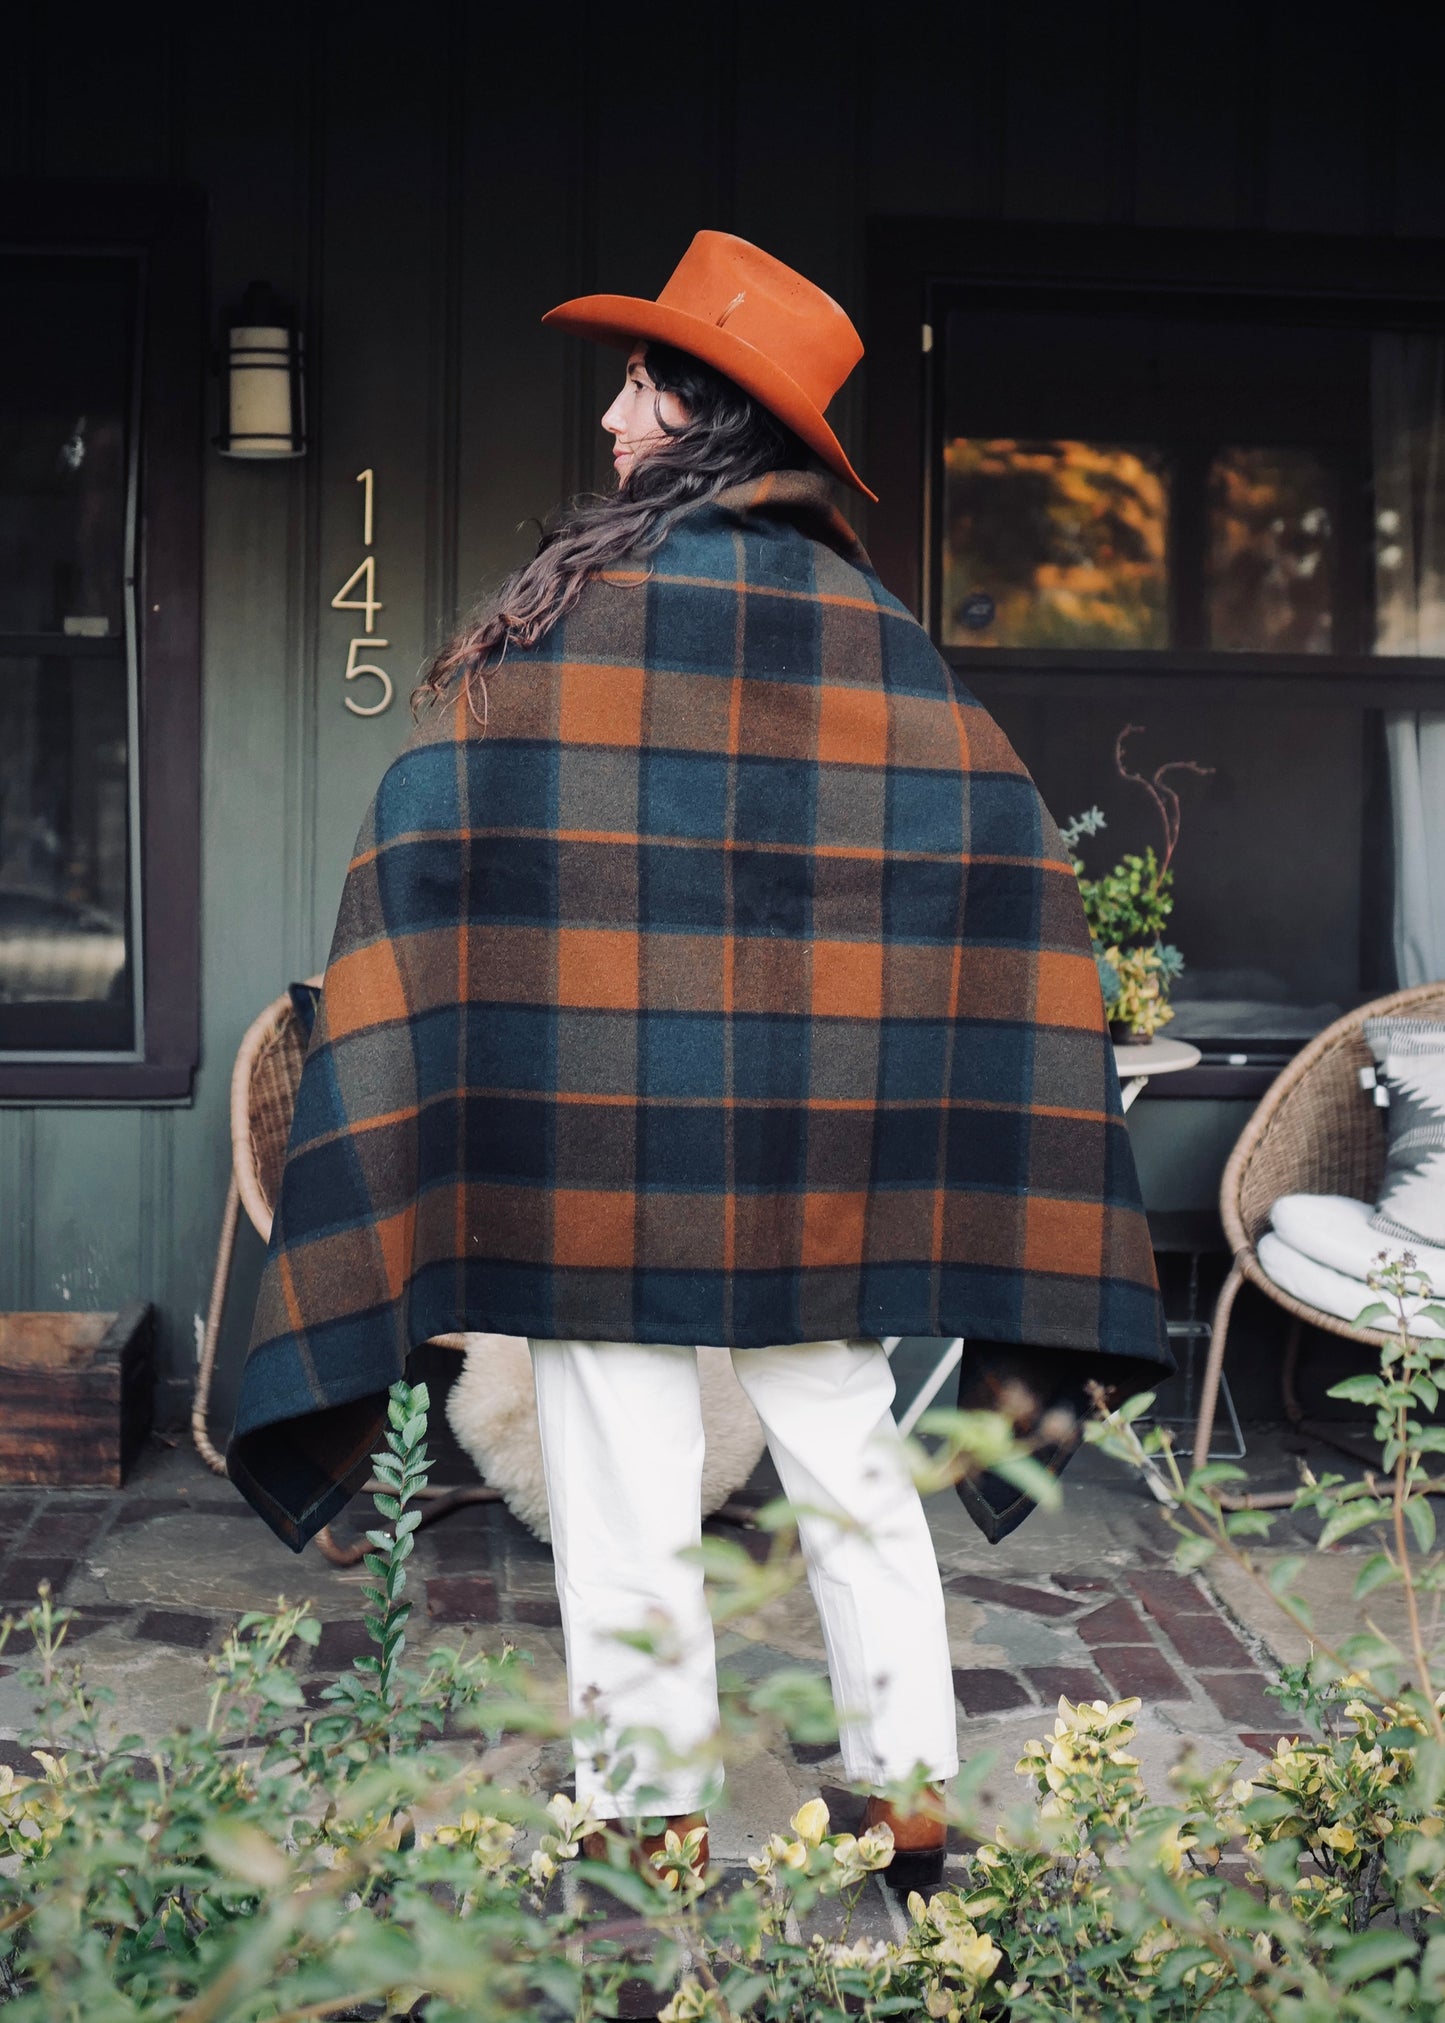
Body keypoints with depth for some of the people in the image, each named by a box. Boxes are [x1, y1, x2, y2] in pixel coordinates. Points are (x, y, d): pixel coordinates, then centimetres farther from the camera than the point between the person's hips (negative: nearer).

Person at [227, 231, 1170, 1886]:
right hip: (820, 1124, 4)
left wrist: (441, 1119, -1)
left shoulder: (564, 616, -8)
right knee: (848, 1460, 15)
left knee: (626, 1483, 7)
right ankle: (908, 1784, 23)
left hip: (598, 1119, -3)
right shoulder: (874, 630, 3)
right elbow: (1001, 860, 3)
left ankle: (651, 1813, 17)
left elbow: (439, 857, -9)